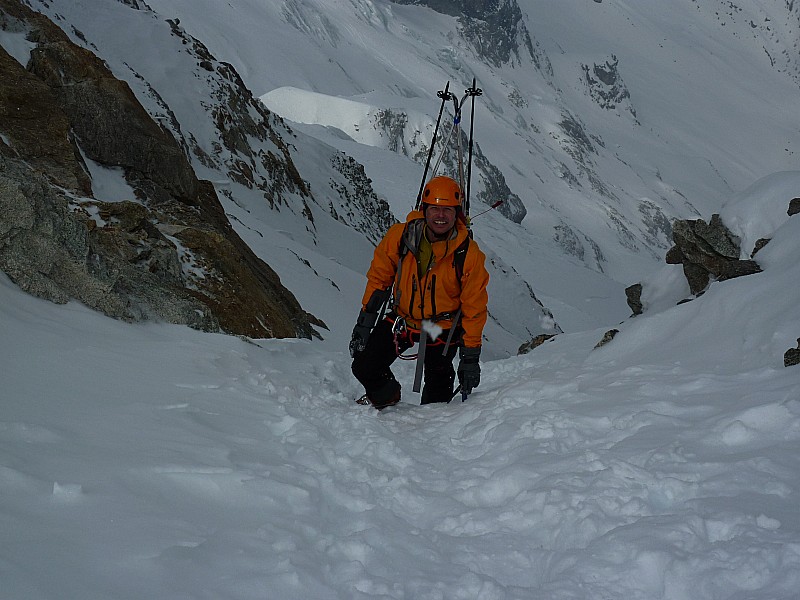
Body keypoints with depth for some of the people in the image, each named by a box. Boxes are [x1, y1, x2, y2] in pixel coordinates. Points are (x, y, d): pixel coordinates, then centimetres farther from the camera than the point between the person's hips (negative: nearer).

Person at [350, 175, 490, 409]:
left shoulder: (469, 255, -19)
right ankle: (385, 398, 30)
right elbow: (378, 279, -2)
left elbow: (474, 308, -12)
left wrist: (470, 358, -11)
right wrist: (363, 325, -3)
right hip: (402, 318, 2)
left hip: (443, 327, -2)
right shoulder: (399, 236, -15)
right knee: (364, 367, -3)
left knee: (437, 393, 0)